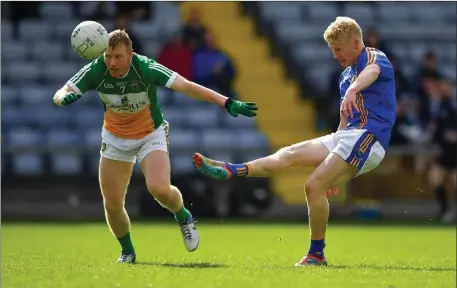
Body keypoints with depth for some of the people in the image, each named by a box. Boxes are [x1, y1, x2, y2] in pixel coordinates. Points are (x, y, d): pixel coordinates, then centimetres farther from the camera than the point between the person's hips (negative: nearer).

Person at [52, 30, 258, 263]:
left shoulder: (146, 68, -28)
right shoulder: (95, 71, -21)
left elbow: (187, 86, -32)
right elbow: (59, 95, -22)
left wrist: (227, 103, -41)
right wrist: (64, 97, -48)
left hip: (151, 135, -3)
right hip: (115, 137, 3)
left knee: (159, 189, -25)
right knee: (112, 204, -2)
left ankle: (183, 217, 9)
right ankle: (127, 251, 25)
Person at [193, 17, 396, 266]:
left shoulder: (375, 57, -3)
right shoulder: (345, 77, 25)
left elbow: (372, 71, -30)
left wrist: (353, 89, -55)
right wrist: (334, 174, 30)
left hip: (368, 135, -9)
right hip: (347, 135, 9)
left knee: (314, 185, -18)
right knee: (288, 154, -4)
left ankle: (316, 254, -9)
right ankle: (229, 171, -15)